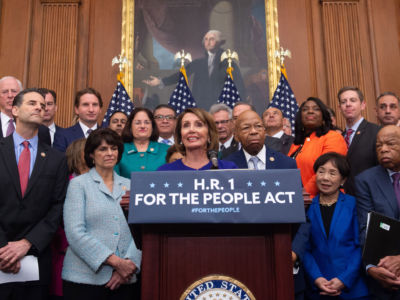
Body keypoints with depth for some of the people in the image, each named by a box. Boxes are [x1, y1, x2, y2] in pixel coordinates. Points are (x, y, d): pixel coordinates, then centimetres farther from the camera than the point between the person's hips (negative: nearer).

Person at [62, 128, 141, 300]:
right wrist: (115, 261, -15)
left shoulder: (129, 186, 11)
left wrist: (129, 264, -11)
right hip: (85, 278, -3)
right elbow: (75, 233, -10)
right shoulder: (78, 184, 1)